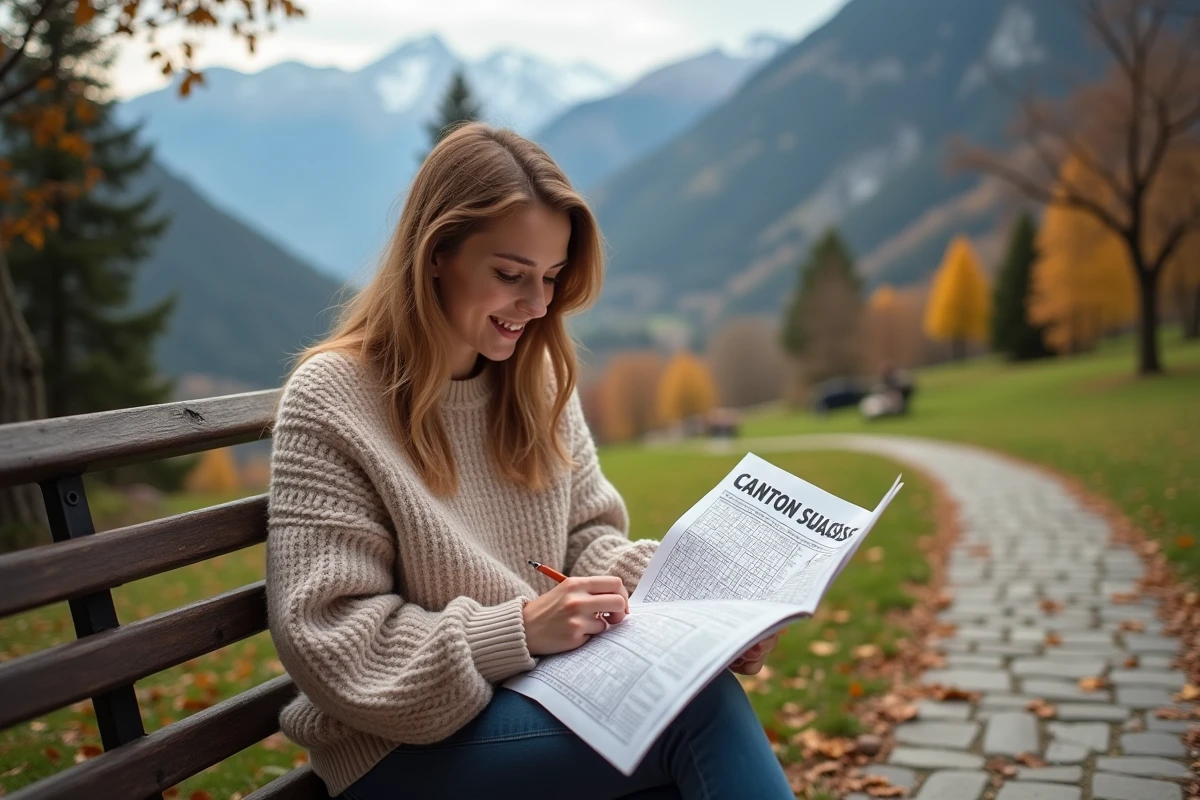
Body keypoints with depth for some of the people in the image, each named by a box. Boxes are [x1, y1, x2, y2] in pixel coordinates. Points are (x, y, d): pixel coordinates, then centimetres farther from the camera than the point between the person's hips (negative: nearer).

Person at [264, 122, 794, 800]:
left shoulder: (539, 379, 5)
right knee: (700, 705, -27)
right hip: (403, 743, -5)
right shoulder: (331, 400, -13)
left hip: (545, 693, 6)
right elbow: (329, 641, -16)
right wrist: (520, 629, -25)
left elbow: (589, 537, 9)